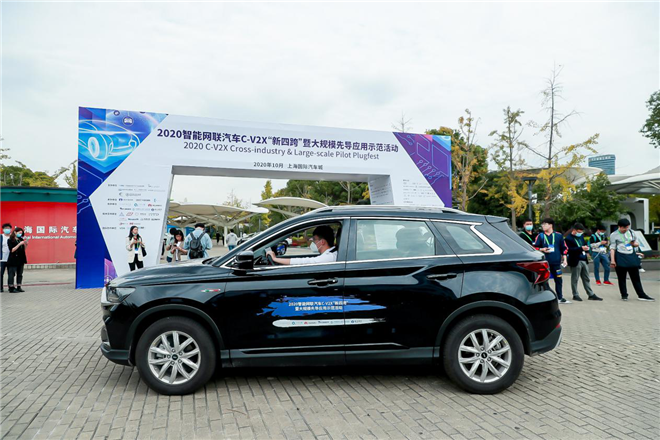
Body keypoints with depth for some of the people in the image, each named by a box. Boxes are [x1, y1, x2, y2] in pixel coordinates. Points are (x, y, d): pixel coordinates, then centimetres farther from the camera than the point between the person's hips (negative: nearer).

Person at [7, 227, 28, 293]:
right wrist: (19, 244, -19)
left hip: (21, 259, 6)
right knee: (12, 274, -2)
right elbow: (12, 250, -13)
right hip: (13, 260, -6)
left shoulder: (21, 239, 10)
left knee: (20, 274, 7)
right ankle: (11, 288, 2)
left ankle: (18, 287, 12)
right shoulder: (10, 240, -5)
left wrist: (25, 243, -2)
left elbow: (24, 249, 16)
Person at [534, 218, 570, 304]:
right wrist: (541, 249, -12)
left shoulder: (558, 235, 6)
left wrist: (564, 259, 6)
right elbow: (535, 247, 6)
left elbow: (563, 248, 10)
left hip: (556, 262, 1)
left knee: (558, 280, 8)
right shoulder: (540, 236, 3)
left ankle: (560, 297, 20)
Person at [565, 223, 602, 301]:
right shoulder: (569, 238, -11)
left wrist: (586, 248, -1)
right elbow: (569, 250, -20)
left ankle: (591, 294, 18)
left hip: (584, 260, 7)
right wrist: (581, 248, -27)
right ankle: (575, 295, 12)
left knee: (586, 279, 12)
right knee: (574, 279, 3)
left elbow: (584, 244, 22)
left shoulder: (581, 236, 13)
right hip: (576, 261, -7)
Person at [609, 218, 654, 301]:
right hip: (620, 258, -4)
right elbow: (612, 248, -6)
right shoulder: (614, 235, -3)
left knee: (636, 277, 7)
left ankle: (641, 295, 13)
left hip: (631, 256, 4)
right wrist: (612, 260, -13)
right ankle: (624, 295, 13)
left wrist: (634, 243, -4)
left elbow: (637, 244, 21)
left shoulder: (632, 232, 12)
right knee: (621, 278, 3)